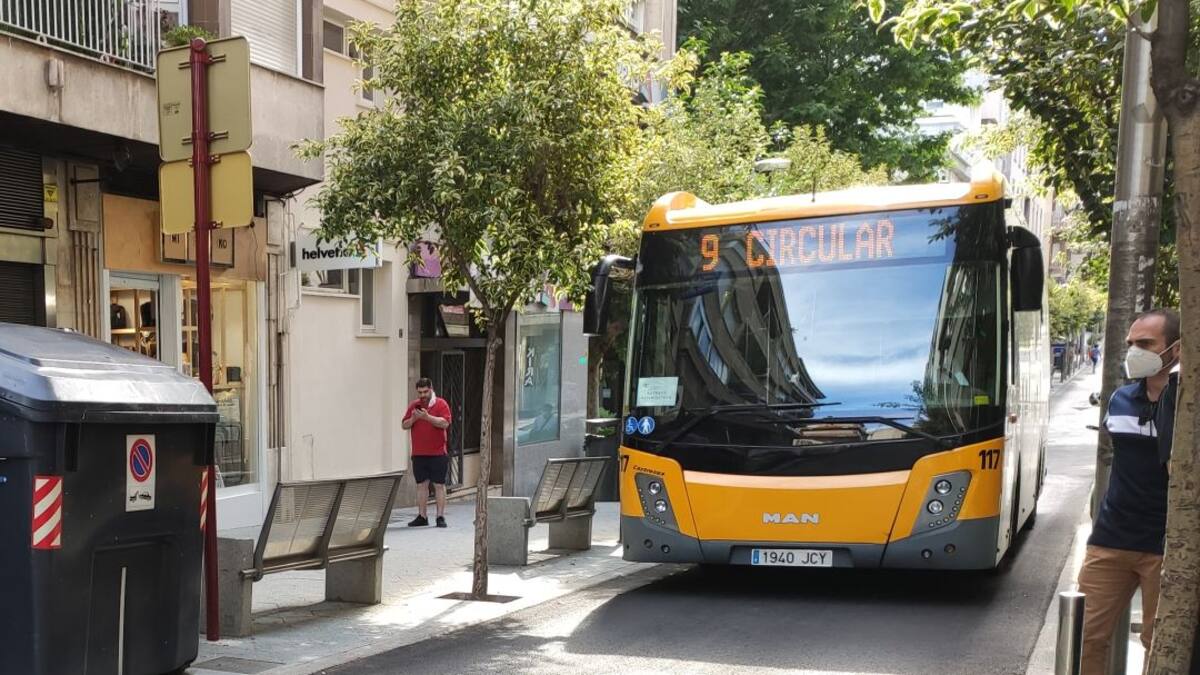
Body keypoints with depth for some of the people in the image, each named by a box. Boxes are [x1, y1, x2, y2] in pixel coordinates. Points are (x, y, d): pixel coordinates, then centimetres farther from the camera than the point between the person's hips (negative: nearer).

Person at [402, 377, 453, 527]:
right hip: (418, 453, 4)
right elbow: (404, 425, 9)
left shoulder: (441, 404, -2)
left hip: (437, 453, -4)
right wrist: (413, 418, -10)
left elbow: (445, 423, -15)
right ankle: (422, 516, 14)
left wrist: (427, 417, -22)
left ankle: (441, 517, 3)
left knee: (439, 485, -1)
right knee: (421, 484, 8)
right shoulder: (413, 405, 11)